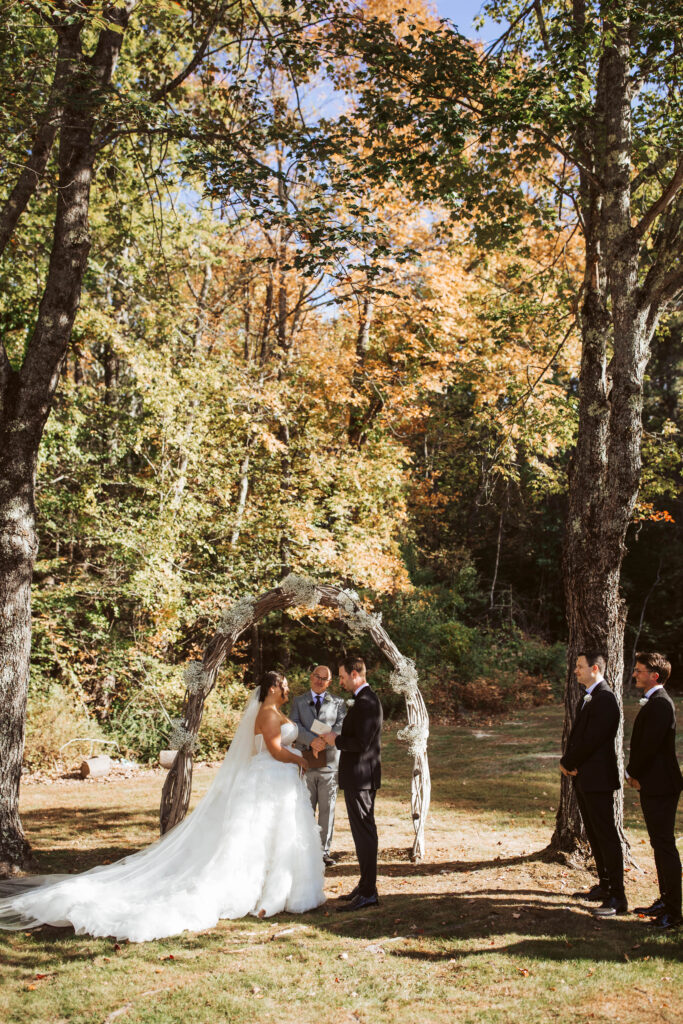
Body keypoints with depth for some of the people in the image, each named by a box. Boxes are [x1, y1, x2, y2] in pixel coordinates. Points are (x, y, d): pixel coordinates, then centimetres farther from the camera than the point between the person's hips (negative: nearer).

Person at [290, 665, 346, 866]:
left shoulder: (338, 703, 10)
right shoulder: (298, 702, 11)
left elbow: (340, 728, -5)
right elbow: (294, 727, -4)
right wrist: (314, 741, -19)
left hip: (329, 764, 0)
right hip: (305, 764, 0)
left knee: (327, 810, 4)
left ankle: (324, 851, 12)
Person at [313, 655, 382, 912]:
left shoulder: (366, 702, -19)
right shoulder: (364, 699, 14)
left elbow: (361, 743, -26)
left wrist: (335, 740, -11)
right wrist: (328, 741, 14)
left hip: (360, 776, -11)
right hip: (359, 775, 11)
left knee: (364, 831, -5)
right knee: (363, 830, 16)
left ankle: (368, 892, 0)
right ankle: (365, 886, 25)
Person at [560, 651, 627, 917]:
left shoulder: (604, 699, -18)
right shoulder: (588, 698, 15)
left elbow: (591, 740, -22)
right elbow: (577, 735, 16)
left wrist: (567, 762, -10)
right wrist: (569, 761, 0)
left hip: (598, 778, -10)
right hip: (584, 778, 10)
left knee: (607, 836, -6)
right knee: (594, 835, 17)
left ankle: (617, 898, -1)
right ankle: (605, 886, 28)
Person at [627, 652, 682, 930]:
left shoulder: (661, 704, -19)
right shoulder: (653, 702, 14)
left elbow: (649, 745, -23)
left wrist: (633, 772, -9)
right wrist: (635, 773, 7)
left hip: (660, 786, -10)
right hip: (652, 784, 10)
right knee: (660, 845, 17)